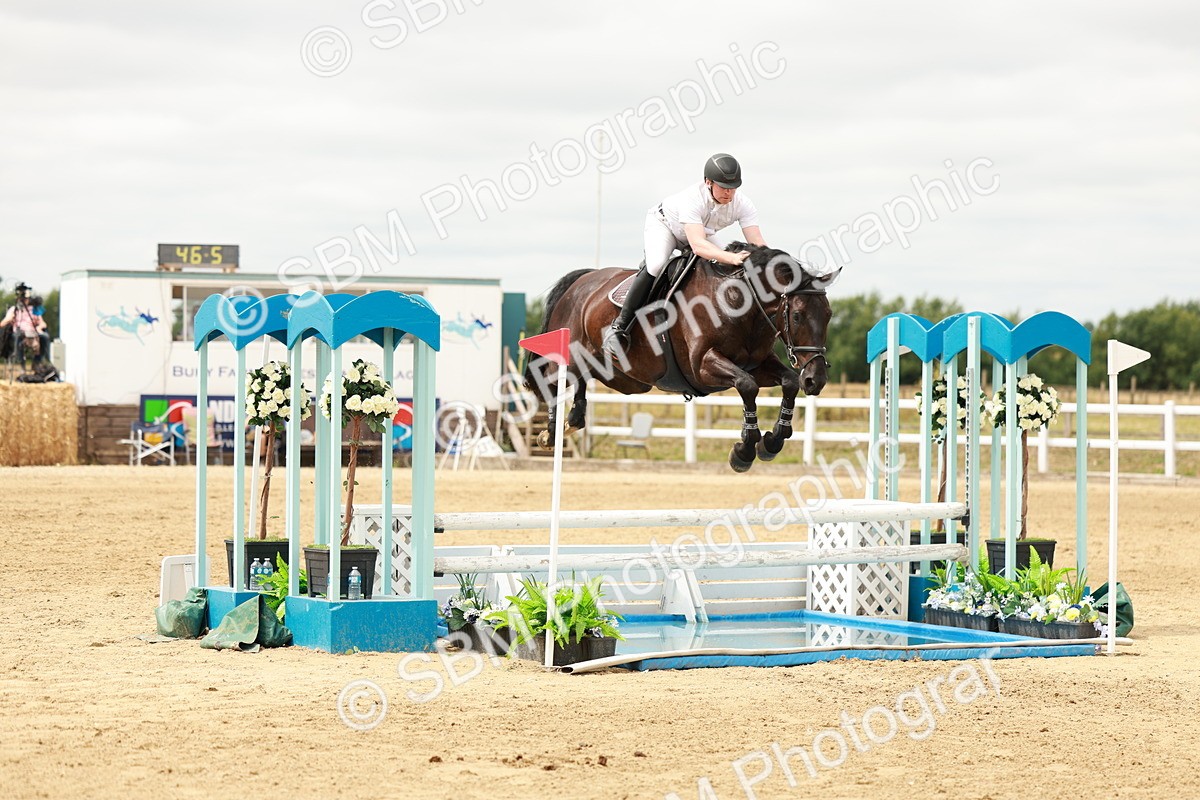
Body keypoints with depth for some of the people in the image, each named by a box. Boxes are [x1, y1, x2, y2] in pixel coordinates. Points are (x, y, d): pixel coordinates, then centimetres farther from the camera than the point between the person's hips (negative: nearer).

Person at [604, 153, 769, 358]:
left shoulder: (743, 204, -27)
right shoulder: (692, 199, -42)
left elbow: (758, 244, -31)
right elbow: (698, 245, -54)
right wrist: (731, 258, -68)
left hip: (701, 233, 6)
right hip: (663, 225, -6)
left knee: (730, 270, -10)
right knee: (655, 265, -33)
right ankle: (619, 328, -27)